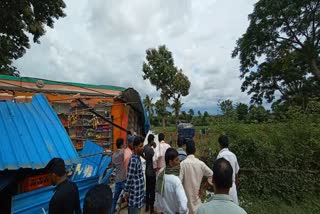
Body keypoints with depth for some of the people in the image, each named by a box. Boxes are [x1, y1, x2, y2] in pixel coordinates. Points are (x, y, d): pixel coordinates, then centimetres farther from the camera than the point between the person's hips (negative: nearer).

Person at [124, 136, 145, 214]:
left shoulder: (138, 158, 5)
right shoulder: (133, 160, -25)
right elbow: (129, 177, -19)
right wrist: (126, 191, -12)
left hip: (139, 193, 9)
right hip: (135, 193, -9)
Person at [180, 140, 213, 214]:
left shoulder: (183, 163, -18)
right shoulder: (200, 163, -7)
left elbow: (179, 180, -19)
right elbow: (211, 174, 2)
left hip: (187, 194, -3)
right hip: (198, 193, 3)